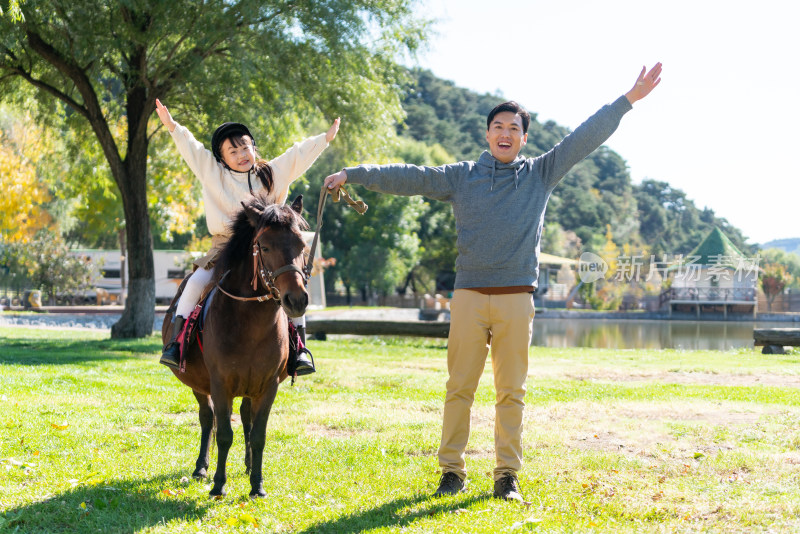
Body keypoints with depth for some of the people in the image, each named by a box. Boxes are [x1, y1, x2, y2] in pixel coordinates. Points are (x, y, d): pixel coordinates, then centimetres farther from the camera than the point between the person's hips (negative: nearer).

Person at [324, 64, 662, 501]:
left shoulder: (540, 174, 11)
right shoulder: (460, 176, 11)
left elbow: (586, 138, 7)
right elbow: (408, 177, 8)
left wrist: (628, 100, 1)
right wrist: (353, 175, 4)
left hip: (516, 299, 0)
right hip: (469, 296, 0)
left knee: (511, 392, 3)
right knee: (459, 388, 2)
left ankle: (507, 475, 10)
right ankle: (452, 471, 10)